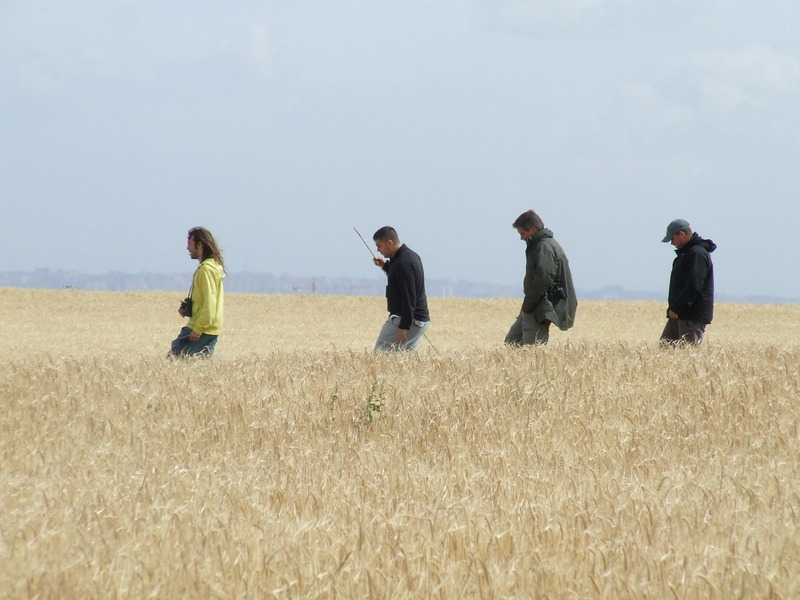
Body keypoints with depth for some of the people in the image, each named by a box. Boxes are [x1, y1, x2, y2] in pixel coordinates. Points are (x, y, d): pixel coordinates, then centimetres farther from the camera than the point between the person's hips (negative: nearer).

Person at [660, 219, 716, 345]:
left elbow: (693, 287, -22)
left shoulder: (697, 253, -14)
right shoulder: (685, 252, 19)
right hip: (679, 313, 11)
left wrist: (676, 309, -21)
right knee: (664, 345, 7)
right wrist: (673, 308, 16)